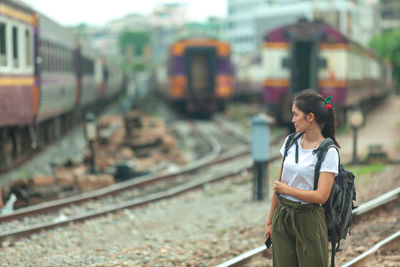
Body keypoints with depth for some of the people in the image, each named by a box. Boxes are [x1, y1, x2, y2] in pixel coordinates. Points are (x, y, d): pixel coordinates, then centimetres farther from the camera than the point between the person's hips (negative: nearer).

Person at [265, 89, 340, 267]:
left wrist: (286, 189, -9)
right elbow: (279, 183, 11)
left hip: (309, 220, -5)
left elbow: (321, 196, -18)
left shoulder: (328, 152, -11)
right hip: (282, 217, 5)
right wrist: (270, 221, 12)